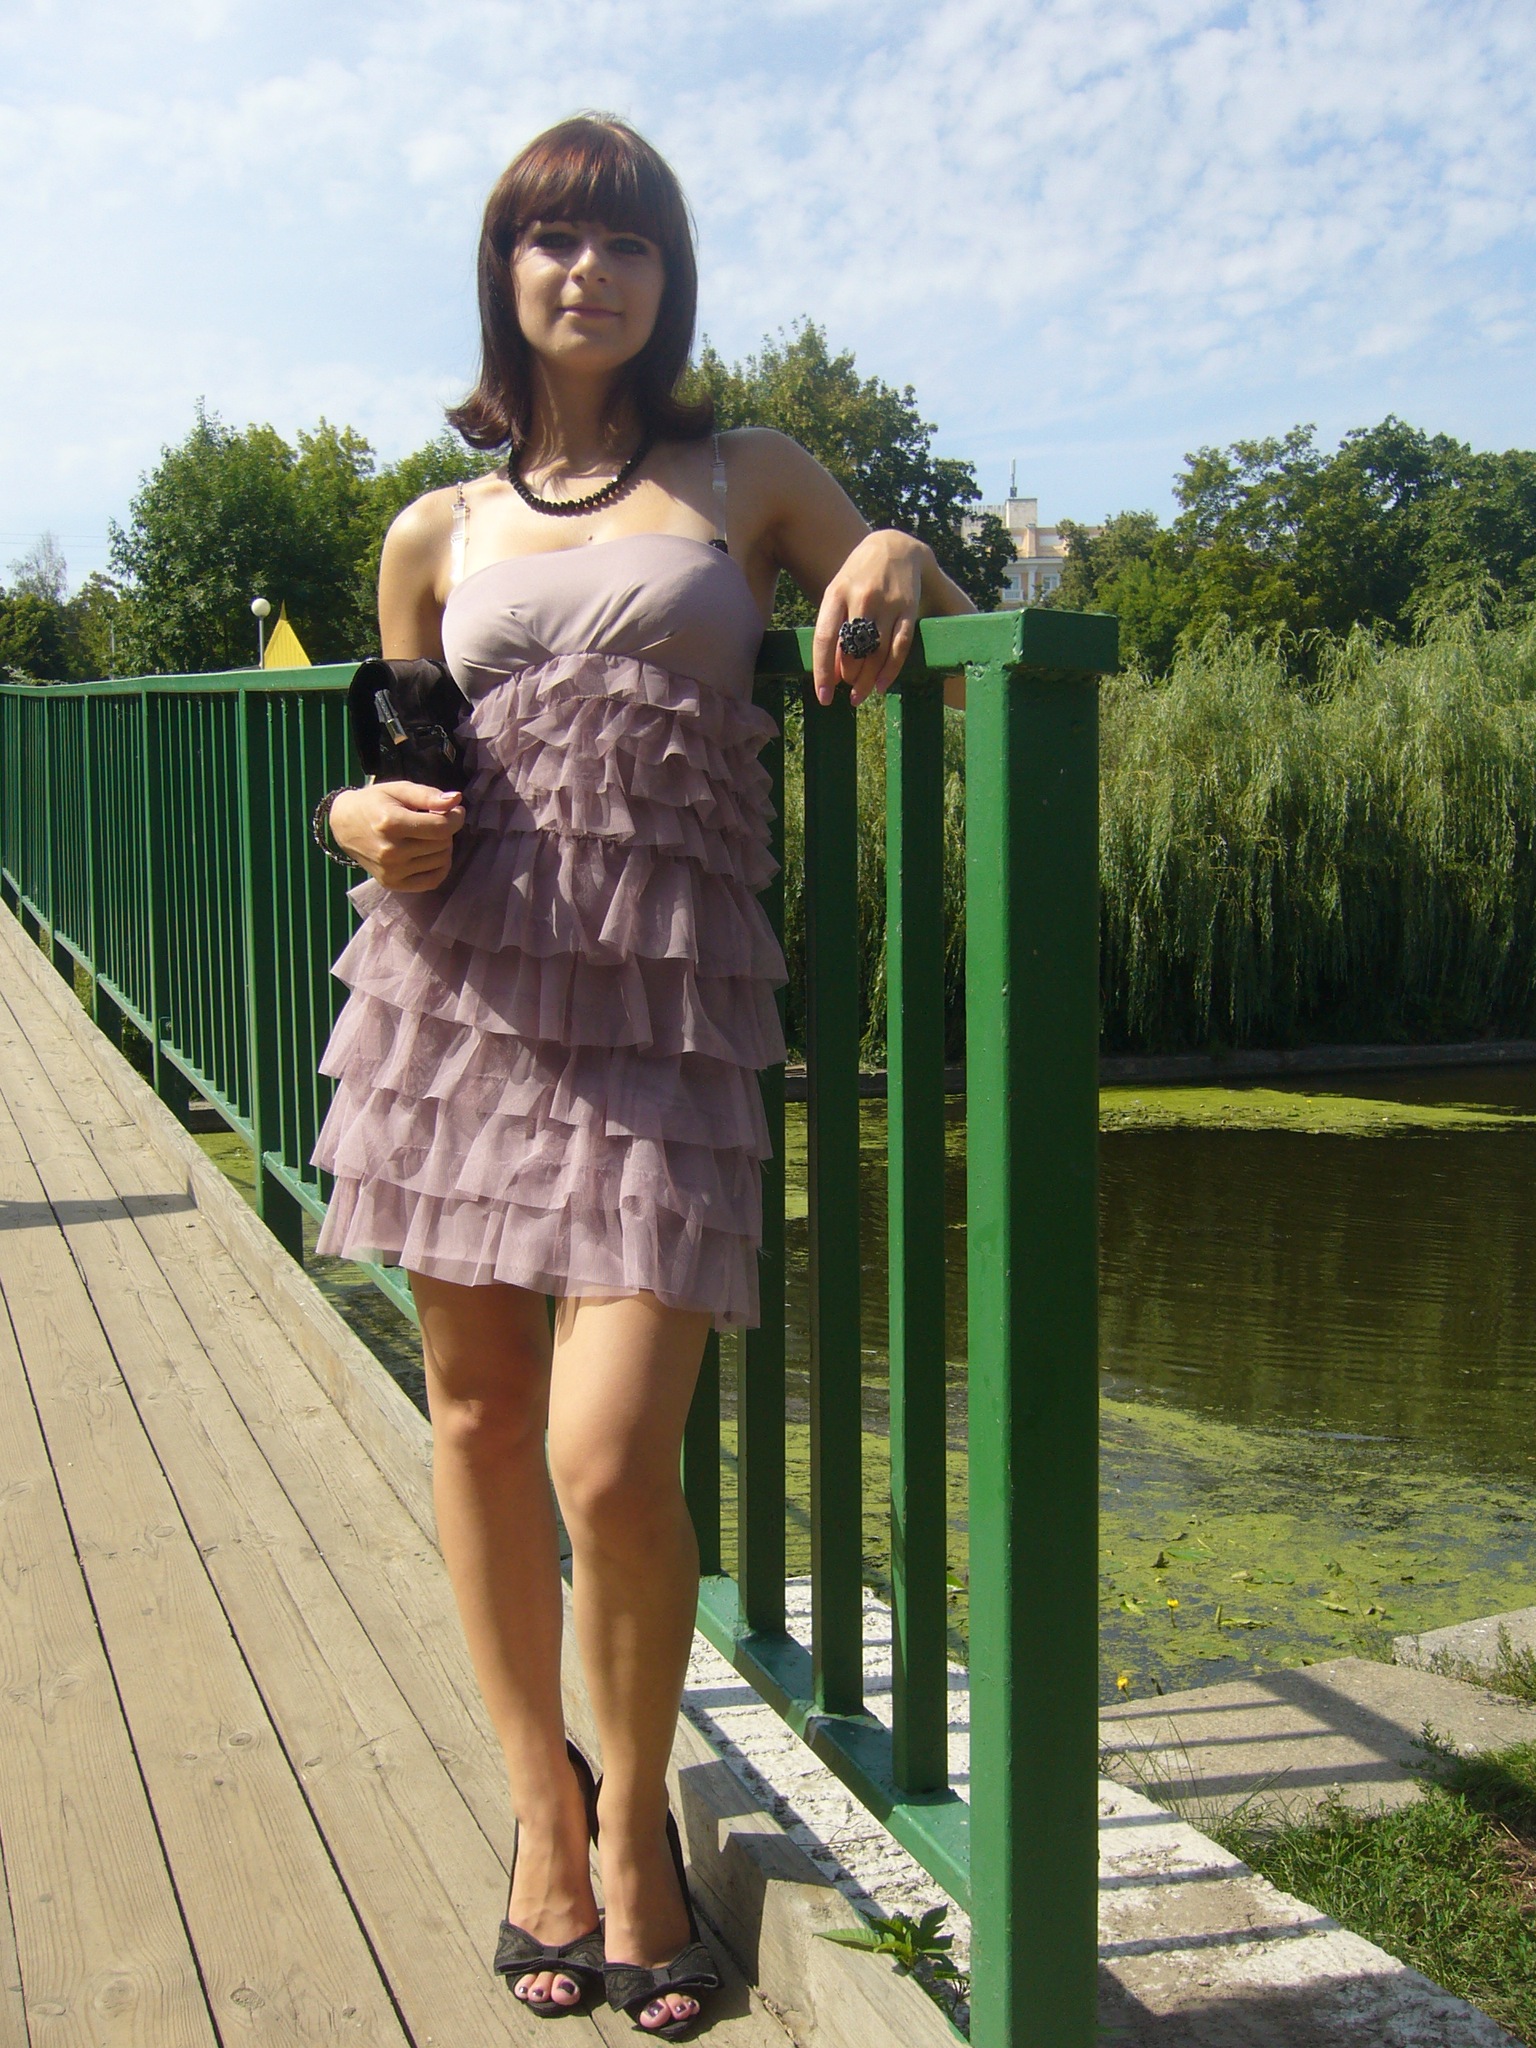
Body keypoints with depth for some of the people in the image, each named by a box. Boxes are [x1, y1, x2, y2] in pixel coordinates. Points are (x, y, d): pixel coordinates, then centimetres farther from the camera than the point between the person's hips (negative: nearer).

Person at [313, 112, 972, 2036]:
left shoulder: (751, 481, 13)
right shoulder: (438, 535, 15)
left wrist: (902, 560, -6)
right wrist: (369, 825, -3)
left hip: (667, 1004, -2)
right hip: (459, 980, 3)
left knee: (611, 1460, -12)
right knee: (477, 1416, 7)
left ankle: (634, 1808, 16)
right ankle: (541, 1799, 29)